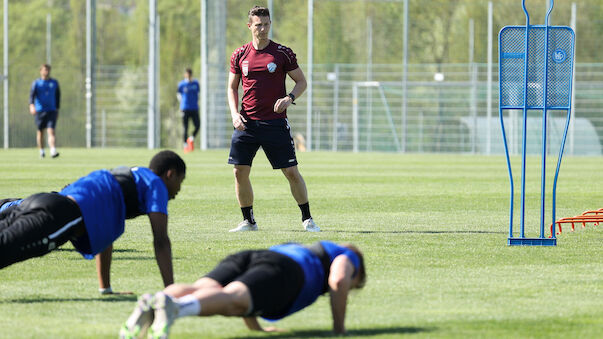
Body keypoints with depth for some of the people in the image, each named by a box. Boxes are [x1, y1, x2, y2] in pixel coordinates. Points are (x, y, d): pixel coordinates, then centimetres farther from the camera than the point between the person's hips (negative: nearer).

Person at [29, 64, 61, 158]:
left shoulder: (54, 83, 8)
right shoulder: (36, 82, 2)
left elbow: (58, 96, 17)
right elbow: (32, 94, -10)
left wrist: (57, 109, 14)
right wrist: (31, 105, -28)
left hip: (52, 111, 0)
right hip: (39, 111, 0)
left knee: (51, 131, -14)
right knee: (40, 131, 9)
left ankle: (53, 151, -27)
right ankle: (41, 151, 25)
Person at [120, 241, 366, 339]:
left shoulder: (296, 250, 49)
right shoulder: (346, 257, 32)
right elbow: (338, 281, 6)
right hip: (283, 273, -6)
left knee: (202, 292, -23)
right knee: (227, 302, -33)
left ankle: (150, 305, -55)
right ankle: (173, 308, -64)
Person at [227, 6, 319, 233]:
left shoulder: (283, 53, 0)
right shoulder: (240, 55, 7)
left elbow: (301, 82, 6)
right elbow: (232, 88, 14)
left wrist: (289, 98, -13)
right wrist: (234, 114, -1)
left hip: (275, 123, -2)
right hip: (247, 123, 2)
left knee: (291, 172, -4)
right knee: (240, 172, -2)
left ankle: (307, 219, 8)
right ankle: (248, 221, 12)